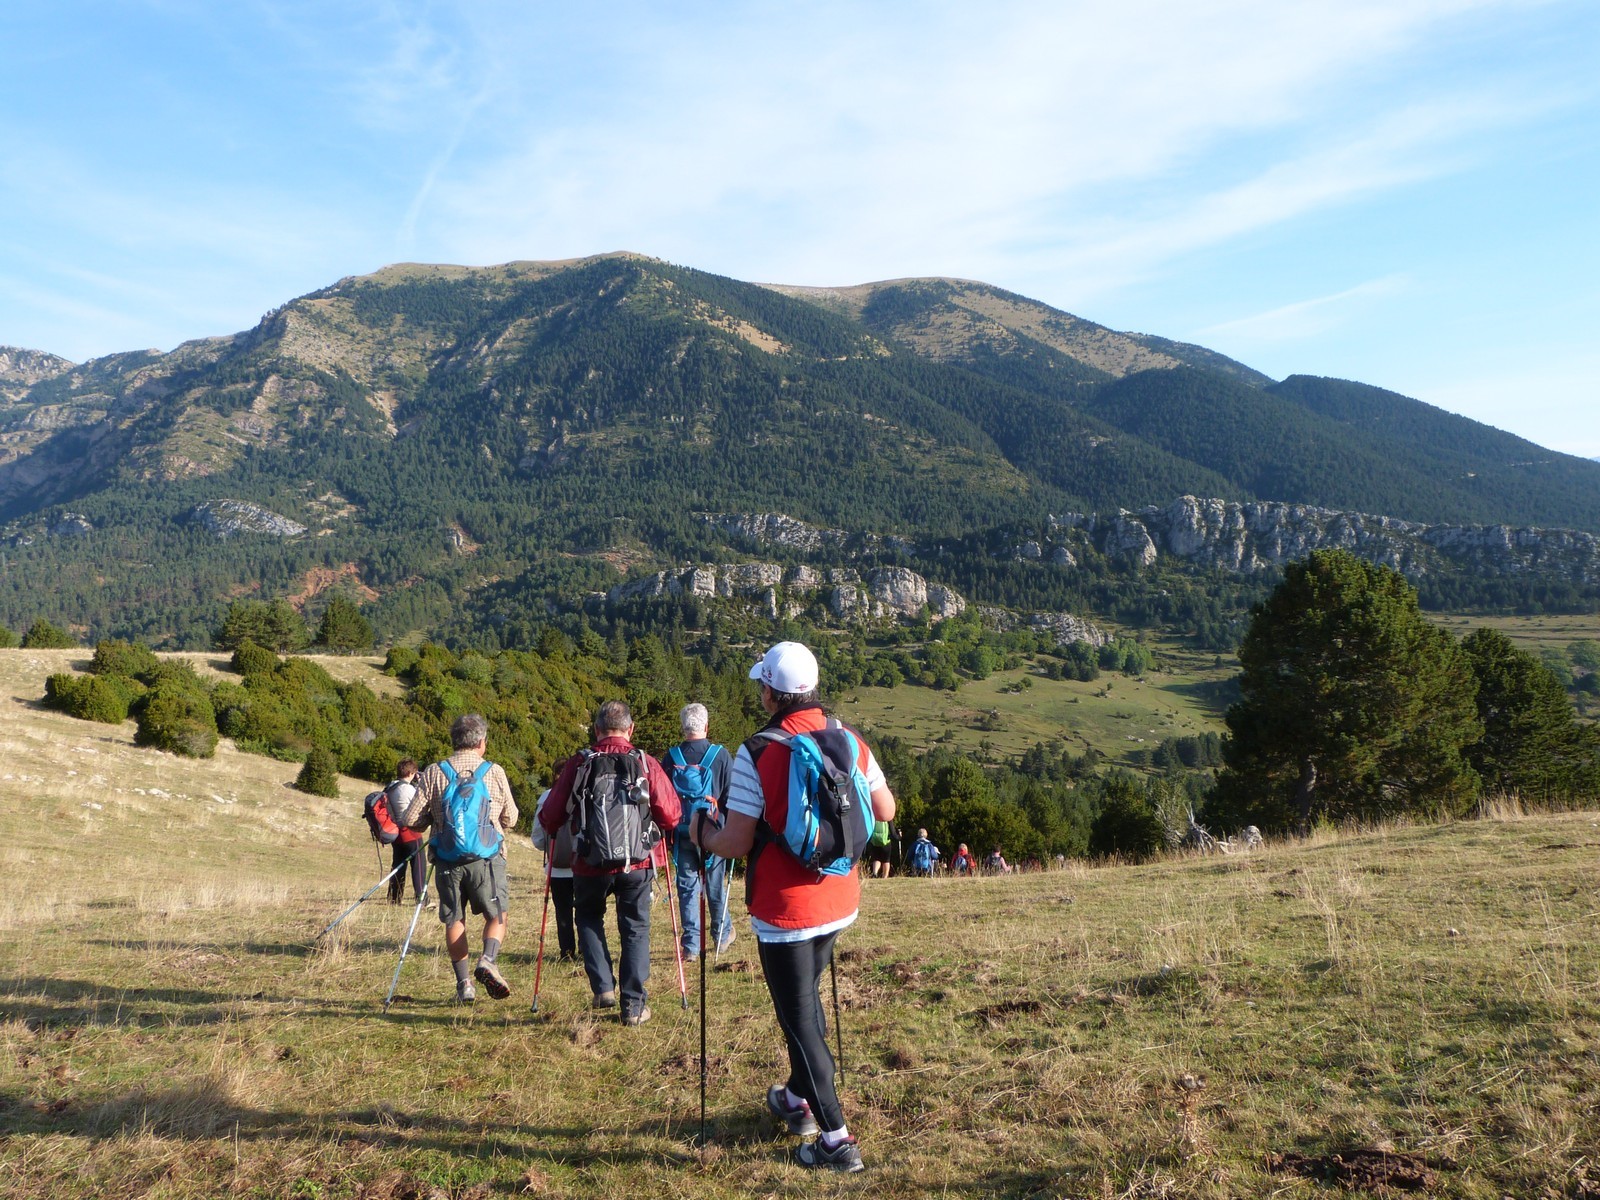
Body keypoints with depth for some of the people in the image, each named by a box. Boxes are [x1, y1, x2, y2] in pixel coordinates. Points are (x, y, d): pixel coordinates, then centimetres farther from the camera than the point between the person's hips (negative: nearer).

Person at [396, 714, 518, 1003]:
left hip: (448, 860, 1)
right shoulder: (495, 772, -3)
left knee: (454, 920, 14)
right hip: (487, 858, -1)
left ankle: (464, 983, 15)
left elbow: (410, 820, -1)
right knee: (497, 915, 13)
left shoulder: (433, 774, -2)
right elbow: (510, 819, 7)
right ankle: (487, 961, -11)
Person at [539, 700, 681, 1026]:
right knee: (635, 928, 13)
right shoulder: (646, 764, -5)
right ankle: (634, 1005, 12)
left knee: (589, 918, 24)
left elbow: (549, 819, -3)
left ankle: (603, 987, 14)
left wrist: (552, 828, 20)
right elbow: (671, 816, -8)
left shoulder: (578, 764, -5)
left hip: (590, 863, 0)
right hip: (638, 863, 0)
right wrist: (653, 825, 15)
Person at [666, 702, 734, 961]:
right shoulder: (720, 755, -8)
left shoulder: (671, 758, -3)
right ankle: (722, 935, 29)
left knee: (687, 887, 6)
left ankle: (691, 946, 6)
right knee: (716, 885, 13)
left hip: (681, 833, 1)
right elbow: (731, 796, -5)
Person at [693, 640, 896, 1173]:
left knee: (799, 1018, 7)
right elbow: (885, 811, 4)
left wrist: (701, 832, 2)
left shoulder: (757, 754, -19)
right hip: (840, 903, 6)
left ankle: (836, 1139, 12)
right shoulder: (849, 741, -3)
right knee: (807, 996, 26)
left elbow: (736, 843, -18)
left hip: (785, 912, -6)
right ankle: (797, 1099, 43)